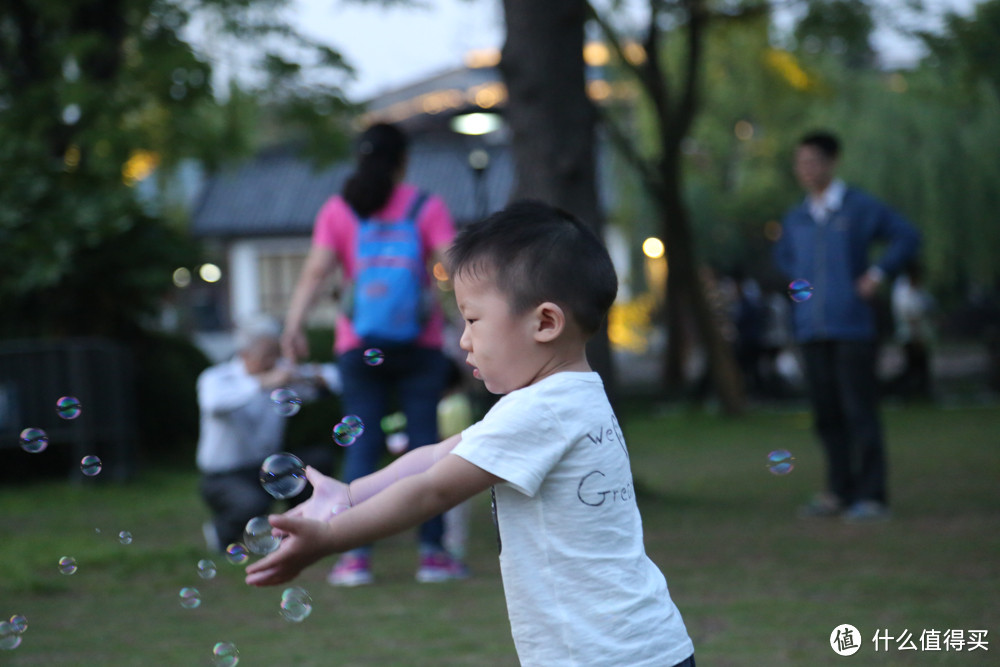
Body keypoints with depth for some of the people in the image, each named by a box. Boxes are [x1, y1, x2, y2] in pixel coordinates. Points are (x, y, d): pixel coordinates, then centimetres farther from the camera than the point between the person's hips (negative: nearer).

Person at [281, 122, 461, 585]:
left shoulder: (338, 210, 5)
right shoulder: (426, 207, 3)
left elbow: (315, 272, -4)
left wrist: (294, 324, -8)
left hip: (359, 348, 1)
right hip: (420, 346, -1)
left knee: (362, 444, 2)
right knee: (425, 441, 2)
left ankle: (356, 555, -4)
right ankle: (432, 551, 2)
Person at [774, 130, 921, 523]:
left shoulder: (860, 208, -1)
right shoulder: (796, 218, 14)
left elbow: (906, 237, 4)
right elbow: (783, 255, 32)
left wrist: (878, 273, -6)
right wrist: (799, 280, 15)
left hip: (852, 327, -5)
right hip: (812, 329, 5)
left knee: (860, 412, -7)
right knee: (826, 414, 7)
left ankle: (871, 497, -5)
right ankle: (839, 493, 15)